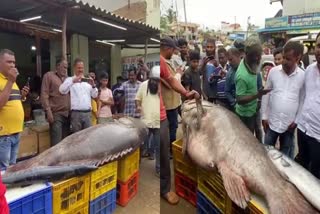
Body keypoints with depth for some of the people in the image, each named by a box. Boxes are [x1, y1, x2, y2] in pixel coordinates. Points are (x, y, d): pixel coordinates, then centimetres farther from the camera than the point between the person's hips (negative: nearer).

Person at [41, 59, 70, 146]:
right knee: (56, 142, -7)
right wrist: (48, 111, -14)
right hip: (56, 114, -6)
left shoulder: (67, 78, 18)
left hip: (67, 114, 6)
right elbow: (44, 94, -5)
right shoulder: (49, 76, 2)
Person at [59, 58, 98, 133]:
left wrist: (93, 85, -7)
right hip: (76, 113, -3)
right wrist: (73, 81, -24)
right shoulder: (70, 80, 4)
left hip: (87, 112, 4)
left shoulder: (88, 81, 14)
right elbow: (62, 90, -14)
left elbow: (95, 95, 11)